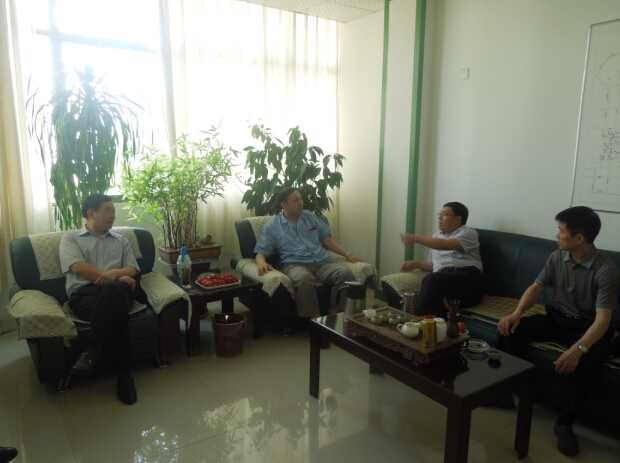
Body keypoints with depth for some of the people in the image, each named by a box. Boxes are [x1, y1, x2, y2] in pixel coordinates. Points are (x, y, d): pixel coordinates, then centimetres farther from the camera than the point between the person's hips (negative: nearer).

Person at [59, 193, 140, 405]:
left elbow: (132, 269, 16)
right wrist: (119, 277, -10)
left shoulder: (120, 240, 29)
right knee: (114, 312, -39)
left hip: (116, 290, 2)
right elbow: (78, 267, -1)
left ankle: (93, 351, -38)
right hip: (84, 292, -2)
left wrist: (114, 273, -11)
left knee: (111, 290, -41)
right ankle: (123, 373, -36)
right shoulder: (71, 238, 19)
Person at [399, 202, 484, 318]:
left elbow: (446, 245, -10)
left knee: (432, 279, -35)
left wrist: (415, 238, -10)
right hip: (442, 279, 4)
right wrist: (417, 264, 12)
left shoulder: (469, 233, 10)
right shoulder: (436, 235, 31)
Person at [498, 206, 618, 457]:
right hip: (557, 318, 5)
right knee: (511, 329, -18)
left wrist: (578, 348, -45)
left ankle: (565, 423, -15)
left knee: (587, 359, -36)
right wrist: (517, 313, -18)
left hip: (587, 326, -5)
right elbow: (536, 287, 1)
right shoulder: (557, 257, -4)